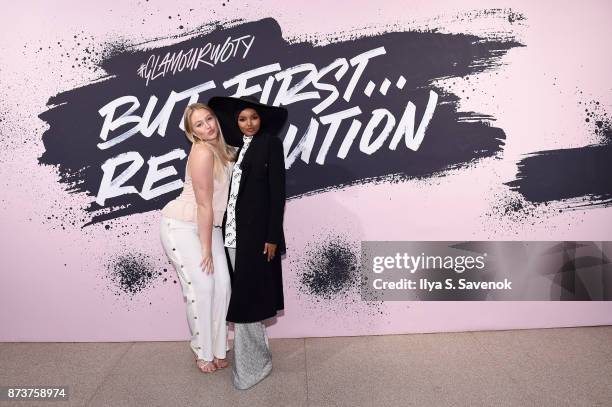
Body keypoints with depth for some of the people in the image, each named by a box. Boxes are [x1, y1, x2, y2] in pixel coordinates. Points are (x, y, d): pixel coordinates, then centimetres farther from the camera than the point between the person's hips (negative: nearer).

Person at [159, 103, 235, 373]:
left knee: (222, 285, -1)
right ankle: (203, 352, 13)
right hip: (181, 225, -7)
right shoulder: (202, 152, -21)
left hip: (208, 225, 7)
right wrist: (206, 248, -16)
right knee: (201, 285, -7)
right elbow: (204, 204, -20)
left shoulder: (221, 147, 3)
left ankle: (217, 349, 15)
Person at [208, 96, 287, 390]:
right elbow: (232, 190, 13)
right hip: (233, 230, 6)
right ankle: (254, 357, 27)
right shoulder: (237, 147, 16)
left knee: (248, 297, -2)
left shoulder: (271, 143, -2)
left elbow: (277, 192, -9)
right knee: (241, 296, 11)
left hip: (257, 231, -6)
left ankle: (251, 364, 14)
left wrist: (273, 236, -15)